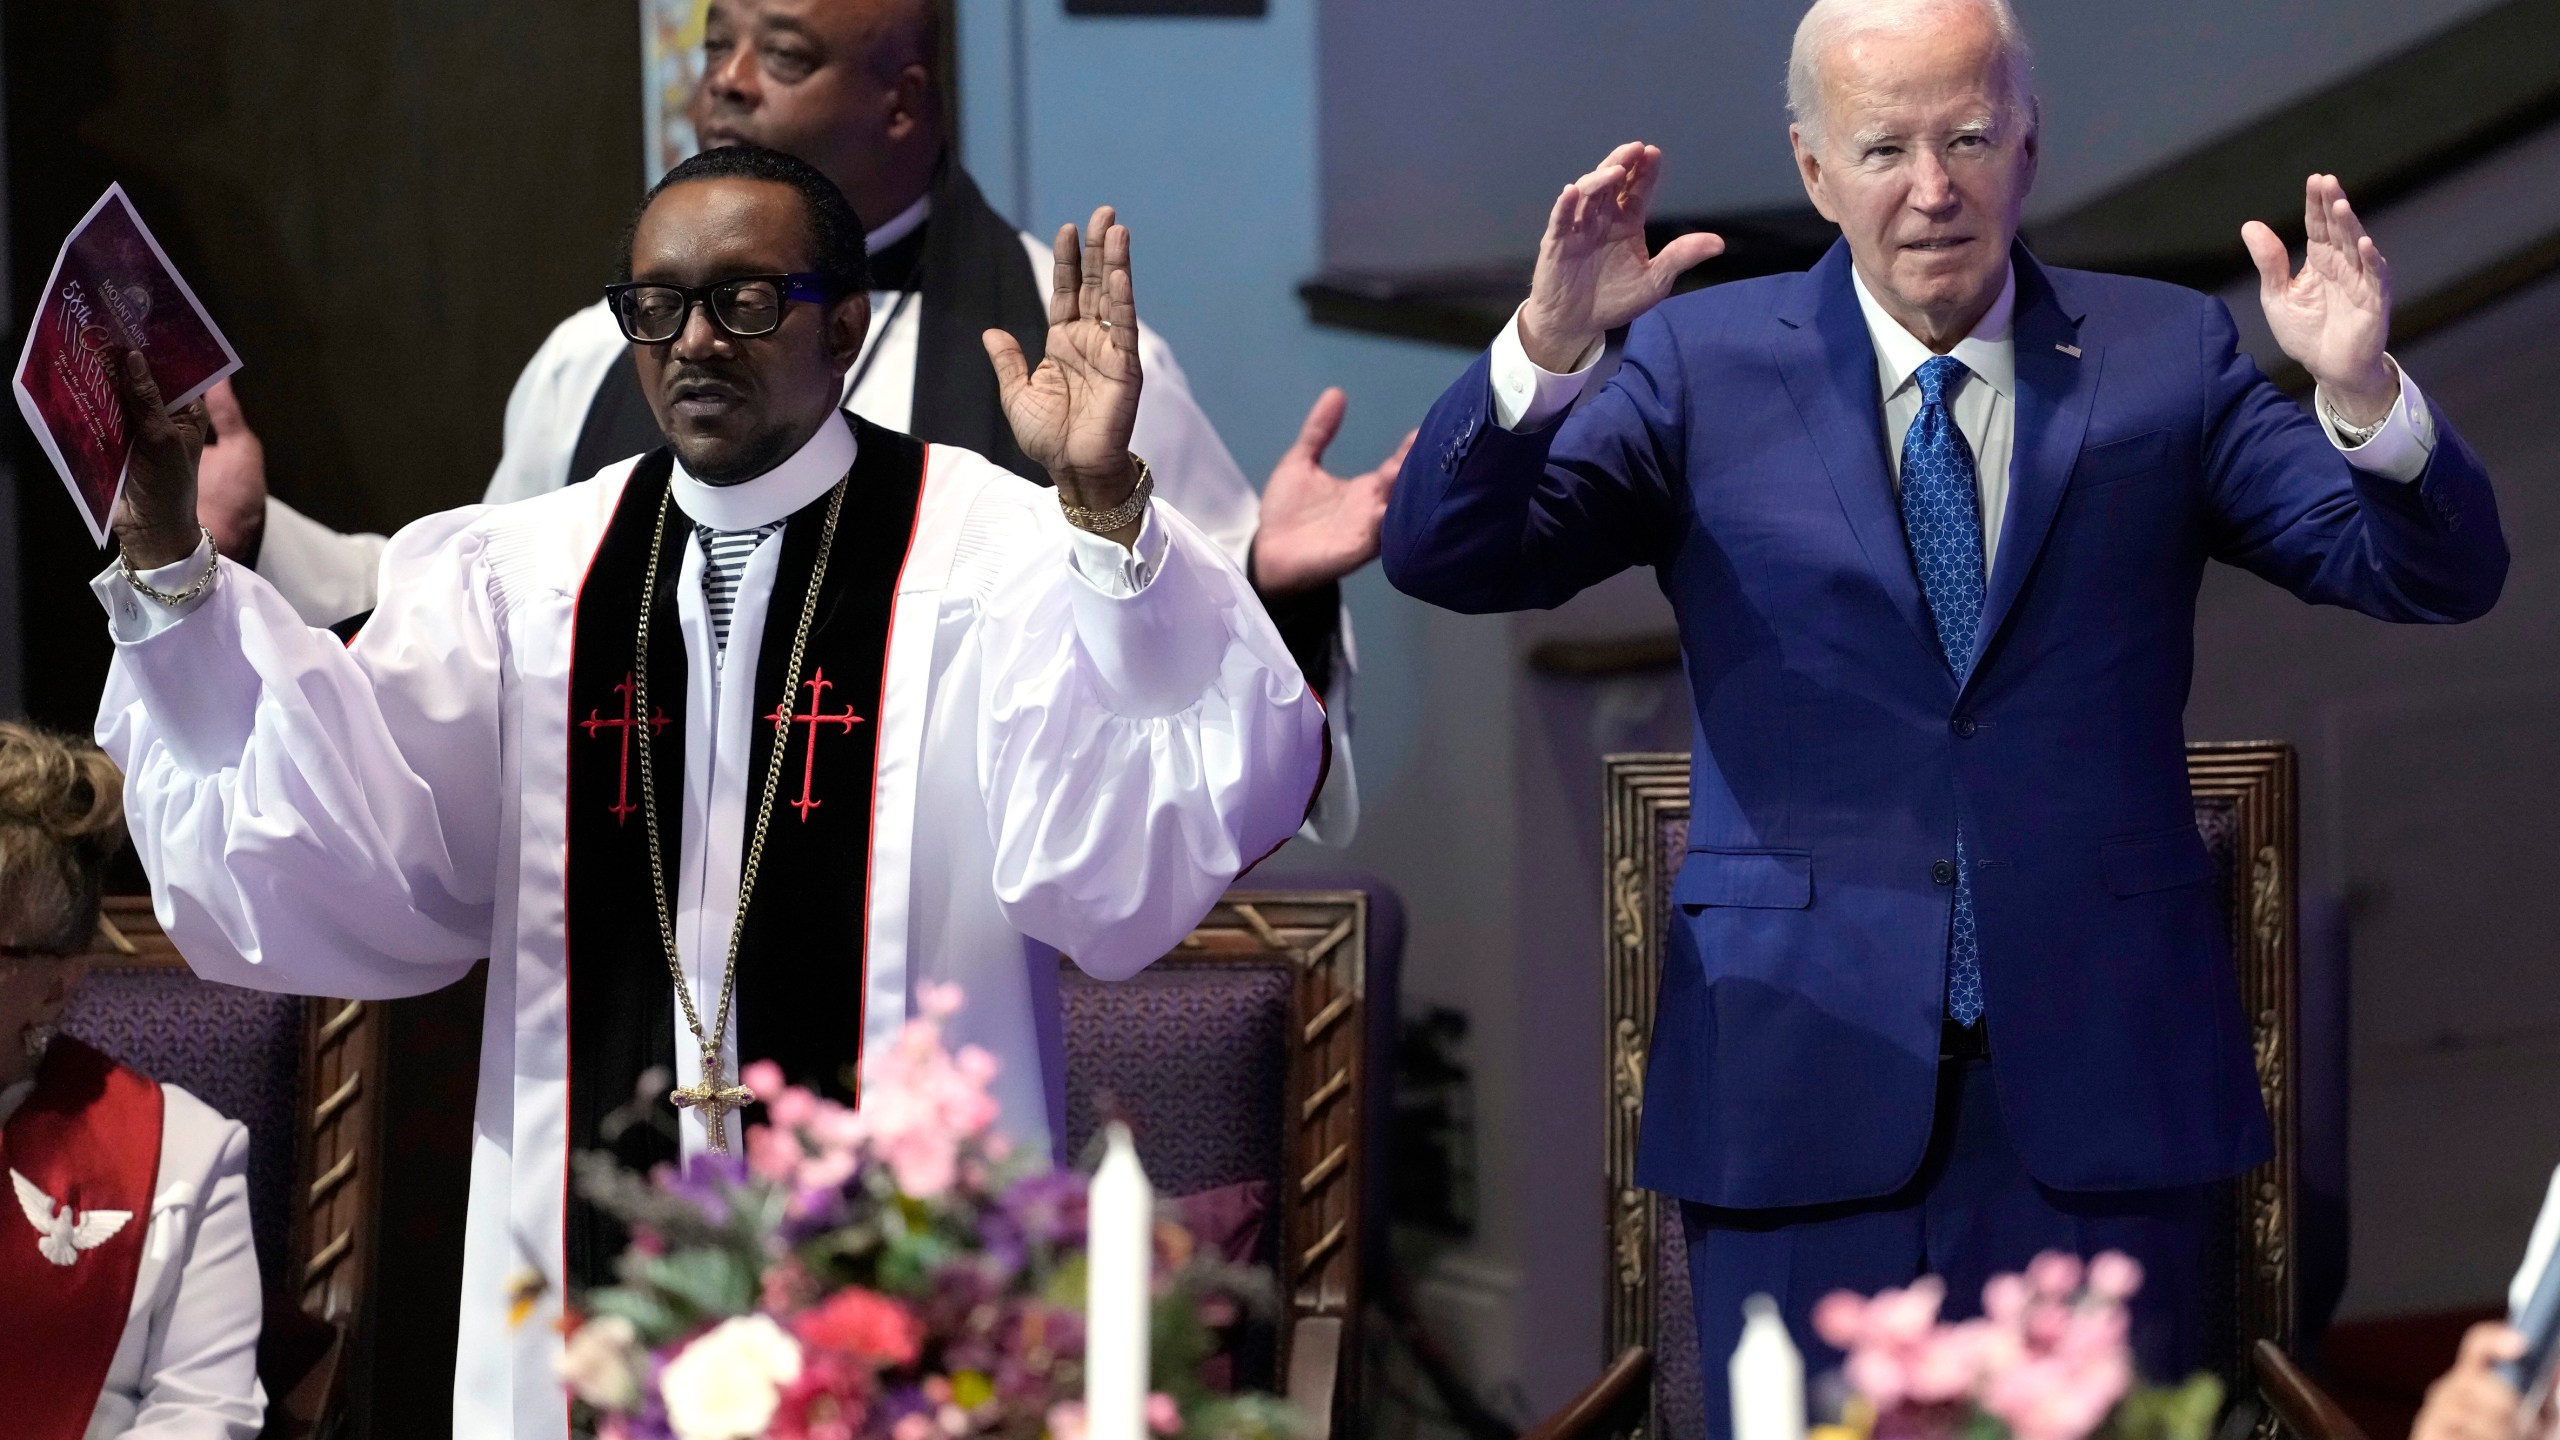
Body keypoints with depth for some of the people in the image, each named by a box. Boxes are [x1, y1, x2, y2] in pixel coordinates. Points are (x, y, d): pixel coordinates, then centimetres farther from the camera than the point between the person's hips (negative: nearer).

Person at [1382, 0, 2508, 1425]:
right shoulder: (1698, 364, 4)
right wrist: (1550, 346, -24)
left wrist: (2362, 390, -22)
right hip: (1803, 1087, -1)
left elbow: (2441, 575, -1)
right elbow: (1445, 556, -6)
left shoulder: (2166, 357, 6)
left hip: (2100, 1080, 1)